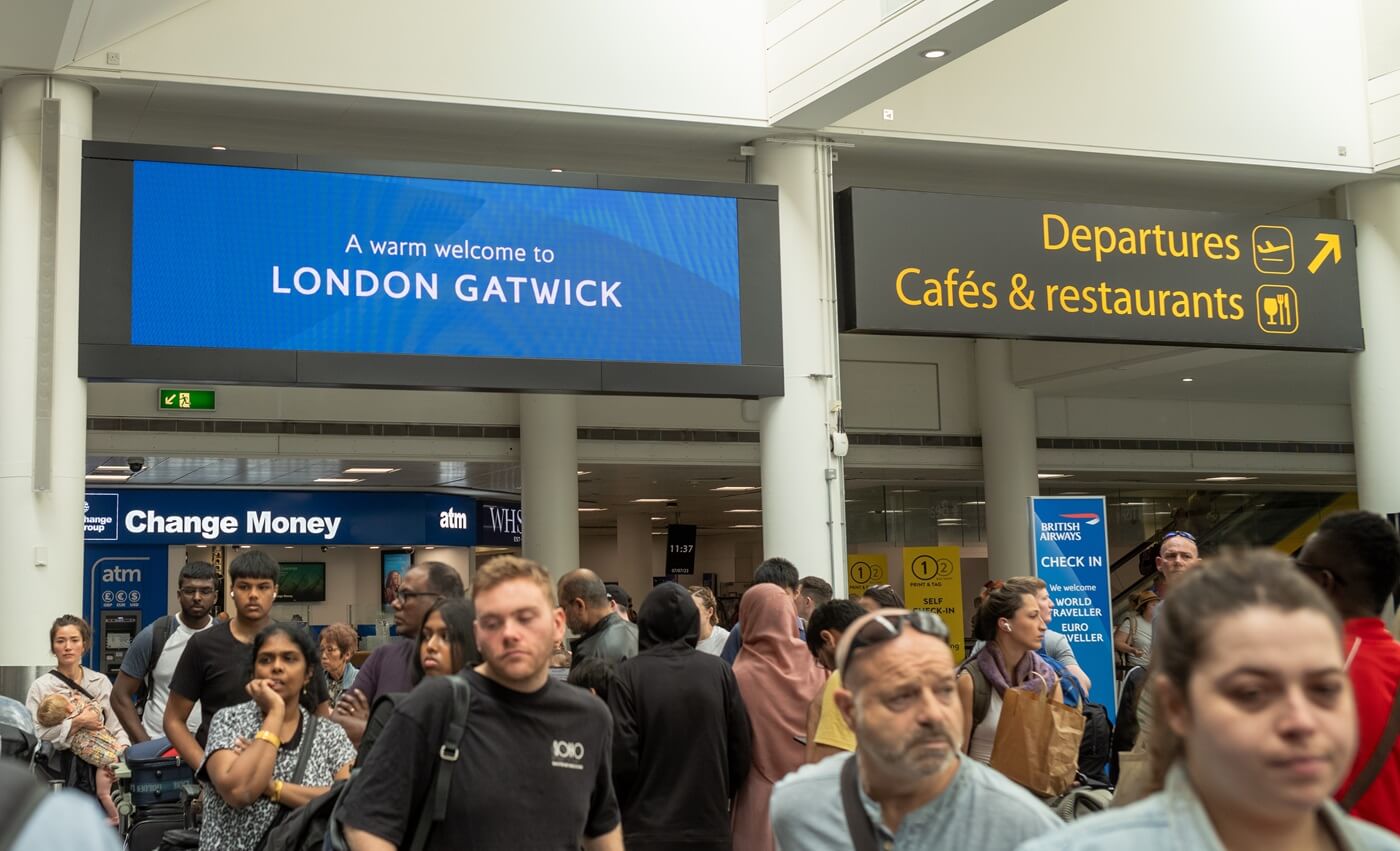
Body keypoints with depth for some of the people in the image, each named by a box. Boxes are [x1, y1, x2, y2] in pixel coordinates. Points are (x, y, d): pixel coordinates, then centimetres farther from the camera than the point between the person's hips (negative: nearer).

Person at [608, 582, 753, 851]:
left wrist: (619, 813, 8)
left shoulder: (628, 675, -9)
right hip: (711, 829, 2)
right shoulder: (719, 671, -2)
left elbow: (621, 758, -10)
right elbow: (742, 753, 2)